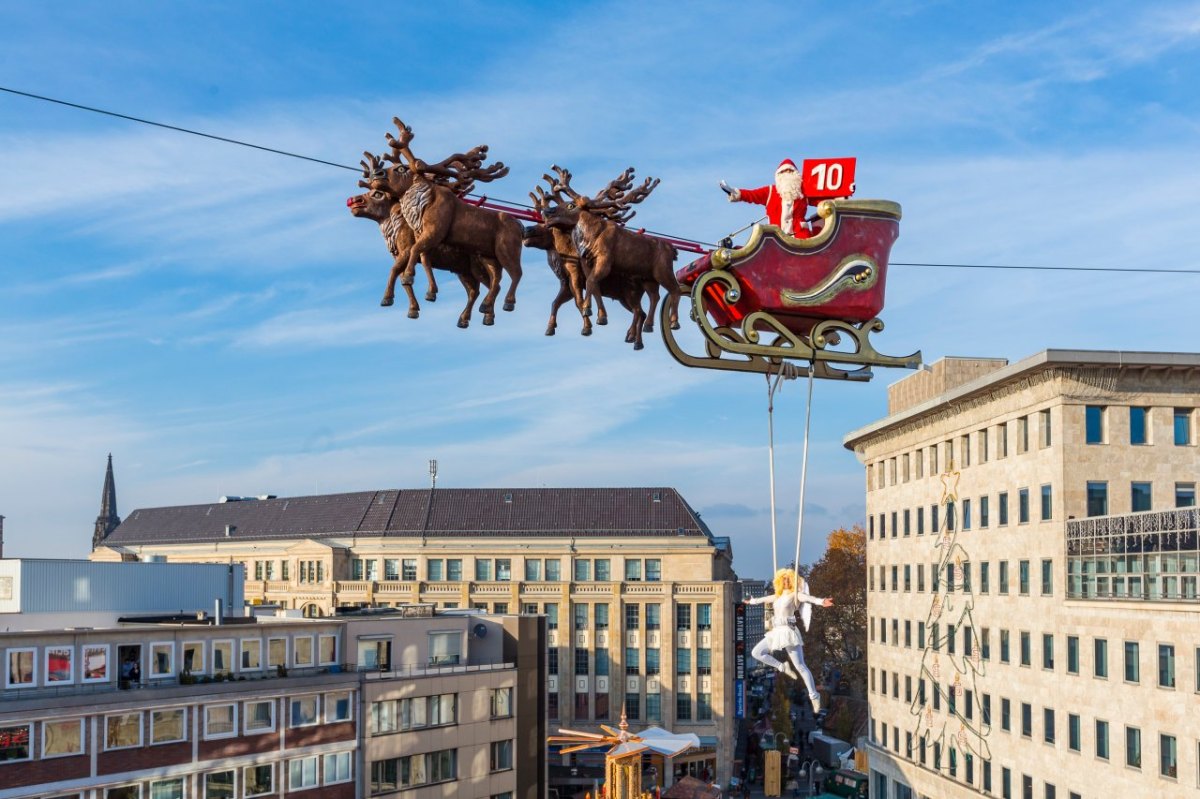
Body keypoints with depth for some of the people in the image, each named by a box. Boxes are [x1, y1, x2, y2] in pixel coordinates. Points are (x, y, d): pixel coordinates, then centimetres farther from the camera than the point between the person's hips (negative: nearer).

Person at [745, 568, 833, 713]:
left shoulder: (795, 595, -3)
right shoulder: (778, 596, 17)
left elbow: (808, 598, -23)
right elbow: (763, 599, 35)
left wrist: (821, 601, -43)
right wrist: (750, 602, 51)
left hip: (789, 631, -7)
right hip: (776, 633, 7)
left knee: (800, 666, -11)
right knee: (756, 652, 3)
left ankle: (814, 697, -9)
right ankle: (782, 667, 8)